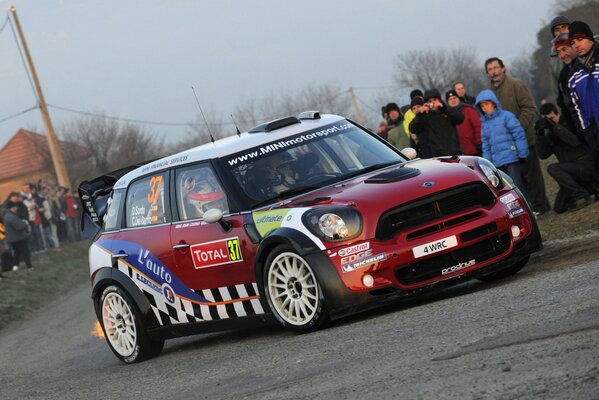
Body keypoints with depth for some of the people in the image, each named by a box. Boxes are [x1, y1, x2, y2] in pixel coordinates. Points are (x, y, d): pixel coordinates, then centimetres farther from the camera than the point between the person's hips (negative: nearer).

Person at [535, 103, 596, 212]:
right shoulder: (550, 134, 10)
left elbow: (574, 141, -25)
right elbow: (543, 155, 0)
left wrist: (554, 126, -26)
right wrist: (540, 134, -12)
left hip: (586, 166, -7)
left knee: (553, 168, -29)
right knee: (558, 208, 3)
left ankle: (582, 195, -24)